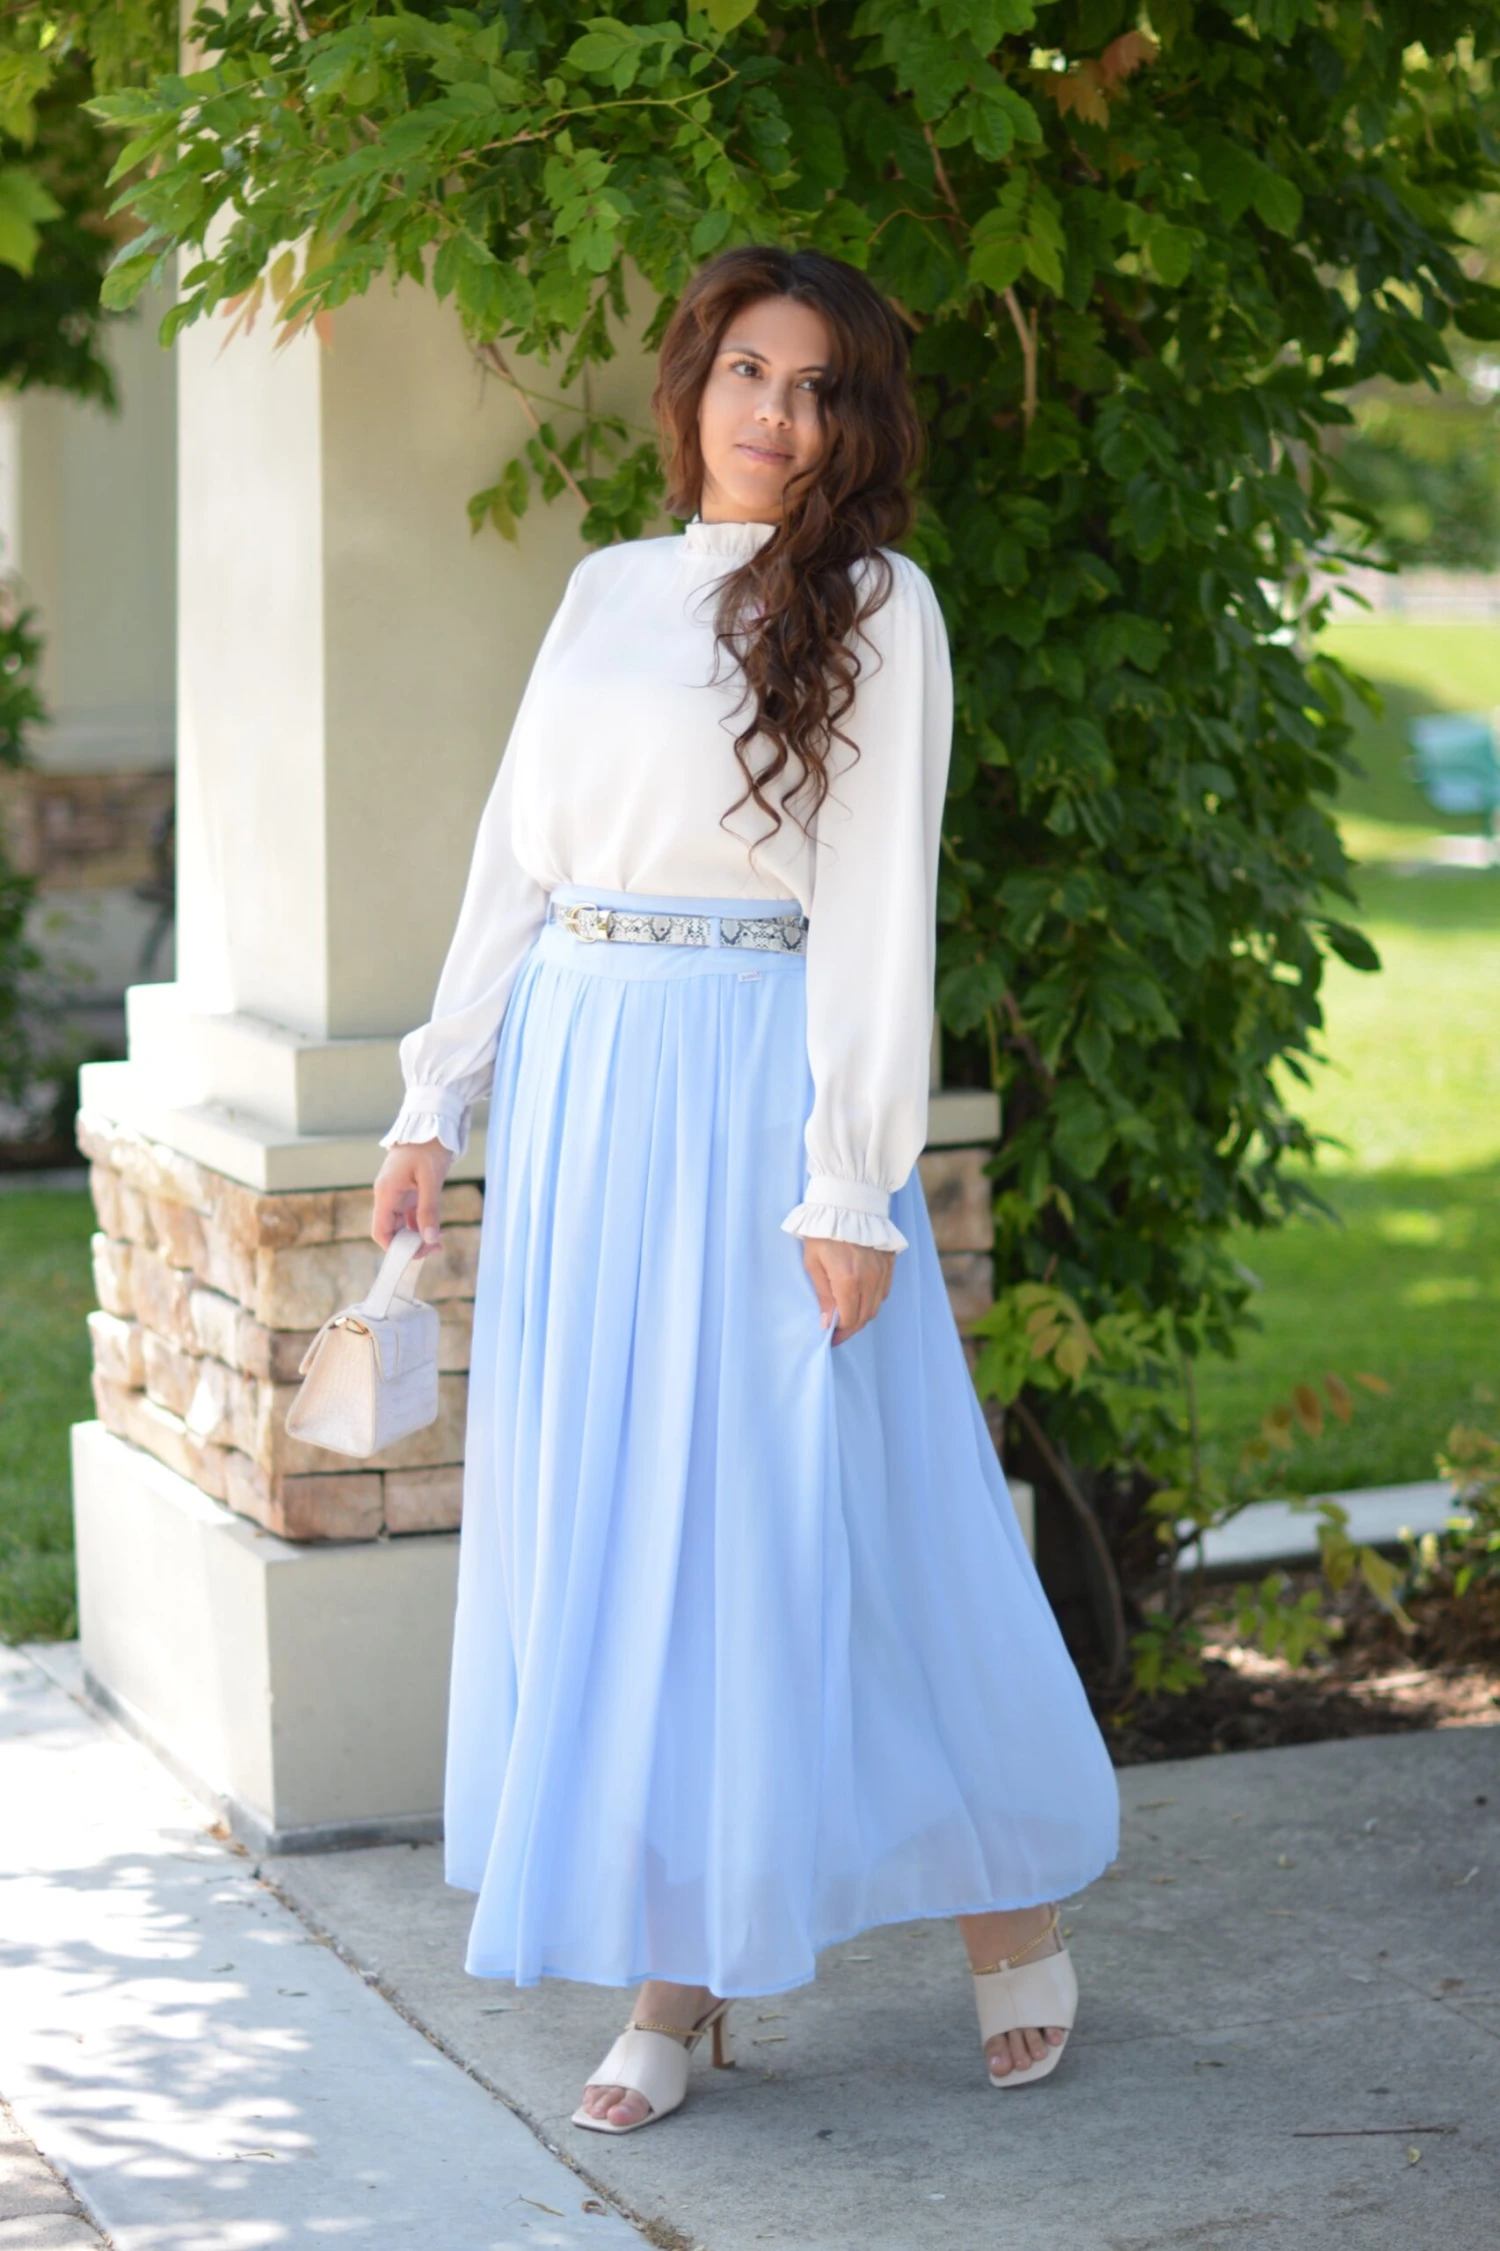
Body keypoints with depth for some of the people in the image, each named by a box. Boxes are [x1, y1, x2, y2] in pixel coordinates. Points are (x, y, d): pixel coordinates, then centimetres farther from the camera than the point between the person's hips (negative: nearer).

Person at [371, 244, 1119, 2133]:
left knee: (793, 1513, -1)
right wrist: (435, 1103, 10)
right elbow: (515, 858, 15)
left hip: (756, 1087, -5)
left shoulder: (873, 608, -4)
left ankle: (1013, 1900, 19)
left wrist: (854, 1187, -14)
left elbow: (880, 907, -9)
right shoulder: (608, 590, 13)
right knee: (606, 1525, 6)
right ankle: (678, 1973, 15)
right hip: (582, 1087, 6)